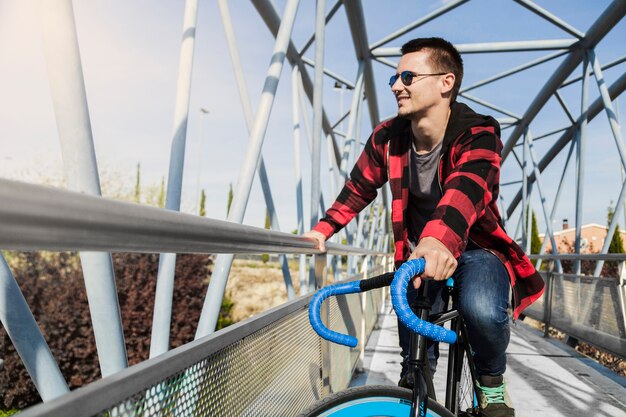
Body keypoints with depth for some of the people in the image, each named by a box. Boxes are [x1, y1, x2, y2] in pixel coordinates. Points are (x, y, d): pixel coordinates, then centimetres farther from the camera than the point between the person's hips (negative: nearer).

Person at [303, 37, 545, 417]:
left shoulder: (478, 133, -22)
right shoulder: (387, 138, -9)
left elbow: (468, 186, -44)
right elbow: (359, 188, 5)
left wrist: (441, 238, -64)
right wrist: (323, 229, -8)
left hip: (474, 248, -3)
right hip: (418, 252, 4)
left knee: (483, 310, -34)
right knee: (414, 356, -4)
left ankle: (492, 383, 1)